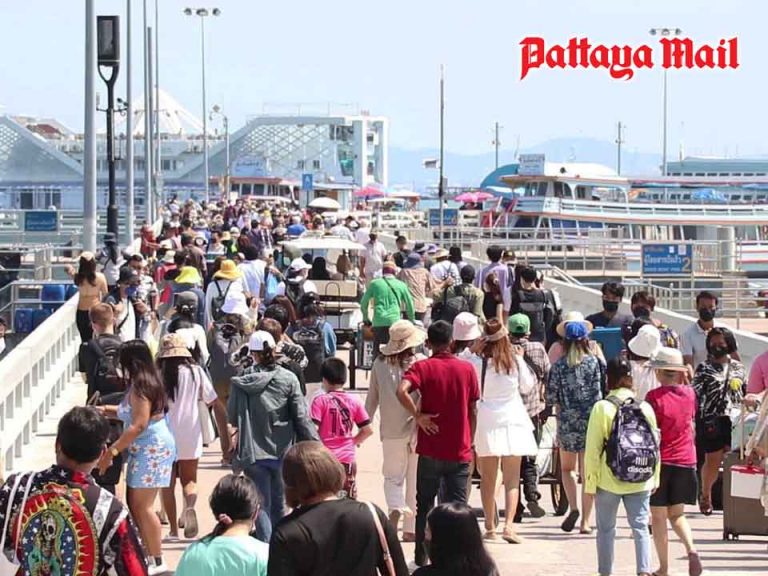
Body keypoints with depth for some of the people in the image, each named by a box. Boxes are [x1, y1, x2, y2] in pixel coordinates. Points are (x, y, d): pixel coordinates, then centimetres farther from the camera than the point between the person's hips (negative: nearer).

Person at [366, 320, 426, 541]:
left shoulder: (380, 364, 2)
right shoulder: (420, 362, -5)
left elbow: (372, 398, 9)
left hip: (391, 430, 1)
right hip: (417, 427, -1)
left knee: (393, 476, 11)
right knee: (415, 479, 9)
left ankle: (396, 508, -18)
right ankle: (411, 528, 11)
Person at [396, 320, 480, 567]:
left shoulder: (422, 367, -5)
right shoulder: (467, 369, 1)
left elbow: (402, 391, -25)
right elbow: (473, 411, 5)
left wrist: (417, 415, -12)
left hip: (430, 451, -1)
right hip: (460, 452, 1)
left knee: (425, 506, 11)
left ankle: (421, 559, 15)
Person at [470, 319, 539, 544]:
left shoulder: (477, 362, -10)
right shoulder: (515, 361, -5)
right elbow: (528, 386, 8)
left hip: (486, 422, 0)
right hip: (512, 423, 0)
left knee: (488, 479, 9)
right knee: (512, 479, 3)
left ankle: (490, 528, 13)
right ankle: (509, 525, -11)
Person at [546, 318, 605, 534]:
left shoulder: (559, 365, -4)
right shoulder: (596, 362, -3)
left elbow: (551, 397, -3)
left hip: (567, 422, -1)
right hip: (592, 422, 1)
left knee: (567, 468, 17)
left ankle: (573, 507, -5)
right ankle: (585, 521, 6)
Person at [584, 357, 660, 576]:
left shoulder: (602, 408, -10)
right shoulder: (645, 408, -2)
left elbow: (593, 449, -9)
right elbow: (655, 445, 3)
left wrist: (590, 481, -2)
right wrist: (655, 478, 13)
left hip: (609, 481, -2)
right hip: (641, 482, 2)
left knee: (606, 529, 11)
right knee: (640, 527, 6)